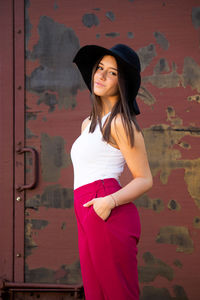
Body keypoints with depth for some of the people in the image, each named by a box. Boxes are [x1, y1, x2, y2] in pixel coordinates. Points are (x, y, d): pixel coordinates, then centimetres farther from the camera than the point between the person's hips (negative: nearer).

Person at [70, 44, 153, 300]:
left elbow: (145, 179, -5)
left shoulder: (120, 123, -4)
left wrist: (110, 201, -20)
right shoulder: (88, 123, 23)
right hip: (86, 220, 9)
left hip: (108, 217, -9)